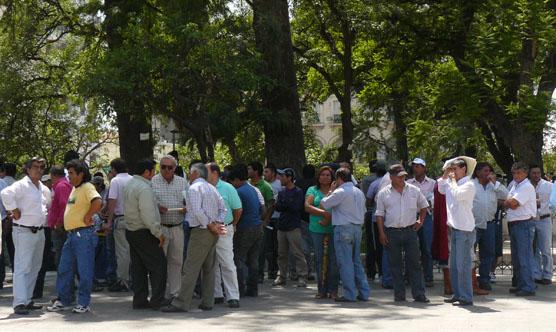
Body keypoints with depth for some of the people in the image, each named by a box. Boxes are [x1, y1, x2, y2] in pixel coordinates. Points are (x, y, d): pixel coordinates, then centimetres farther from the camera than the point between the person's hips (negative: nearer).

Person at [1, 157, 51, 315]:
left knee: (34, 268, 13)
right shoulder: (22, 185, -11)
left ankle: (27, 300, 21)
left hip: (39, 232, 9)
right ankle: (20, 303, -14)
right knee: (22, 267, -12)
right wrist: (14, 210, -22)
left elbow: (49, 204, 32)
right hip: (24, 231, -9)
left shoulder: (44, 189, 14)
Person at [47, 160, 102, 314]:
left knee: (84, 270, -1)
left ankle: (83, 303, 6)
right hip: (71, 235, 10)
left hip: (84, 235, -10)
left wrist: (87, 216, -21)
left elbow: (98, 202, -31)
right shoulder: (74, 189, 17)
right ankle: (63, 301, 21)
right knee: (64, 269, 12)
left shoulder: (87, 187, -12)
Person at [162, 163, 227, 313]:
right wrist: (217, 224, 2)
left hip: (201, 231, -8)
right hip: (212, 233, 8)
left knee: (190, 269, -8)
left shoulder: (194, 188, -9)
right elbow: (223, 208, 13)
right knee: (209, 268, 12)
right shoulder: (212, 188, 16)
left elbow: (197, 212, -20)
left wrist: (210, 226, -12)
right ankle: (207, 302, 15)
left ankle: (181, 303, -9)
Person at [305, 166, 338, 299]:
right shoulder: (312, 190, 11)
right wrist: (324, 213, -15)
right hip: (317, 229, 1)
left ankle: (333, 290, 1)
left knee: (333, 259, -4)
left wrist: (329, 219, -15)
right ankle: (321, 290, 8)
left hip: (333, 229, -1)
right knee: (320, 259, 2)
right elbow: (307, 207, -4)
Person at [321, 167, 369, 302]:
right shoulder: (359, 192, 13)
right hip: (357, 228, 8)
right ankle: (363, 292, 14)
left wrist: (330, 191, 7)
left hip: (343, 229, -8)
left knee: (345, 262, -4)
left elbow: (324, 204, -6)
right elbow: (364, 211, 19)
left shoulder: (340, 192, -12)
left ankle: (350, 294, -4)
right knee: (357, 261, 14)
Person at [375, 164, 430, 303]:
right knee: (395, 265, 4)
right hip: (392, 232, 0)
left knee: (415, 263, -2)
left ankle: (419, 294, 0)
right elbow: (380, 214, 4)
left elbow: (424, 206, 20)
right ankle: (399, 295, 10)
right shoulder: (383, 193, 3)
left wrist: (421, 221, 9)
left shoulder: (414, 190, 6)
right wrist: (381, 233, -3)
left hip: (410, 230, 0)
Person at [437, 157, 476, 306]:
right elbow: (441, 189, 29)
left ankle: (466, 298, -4)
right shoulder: (452, 184, 13)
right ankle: (457, 294, 22)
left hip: (465, 230, -9)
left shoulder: (468, 185, -11)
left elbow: (457, 194, -28)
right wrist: (445, 174, 15)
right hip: (455, 229, 9)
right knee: (454, 265, 14)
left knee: (463, 265, -8)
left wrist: (453, 180, -12)